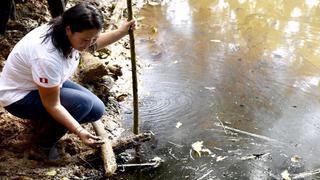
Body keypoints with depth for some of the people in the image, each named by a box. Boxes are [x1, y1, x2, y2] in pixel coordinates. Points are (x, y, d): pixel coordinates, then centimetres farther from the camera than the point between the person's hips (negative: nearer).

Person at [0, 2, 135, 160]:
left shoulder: (66, 34, -15)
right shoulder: (48, 57, -39)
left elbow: (93, 43, 10)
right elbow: (52, 105, -29)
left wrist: (121, 32, -2)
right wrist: (79, 131, -33)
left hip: (45, 84, 8)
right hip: (19, 96, -8)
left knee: (96, 110, -3)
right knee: (83, 103, -27)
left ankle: (46, 119, 17)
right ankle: (45, 142, -2)